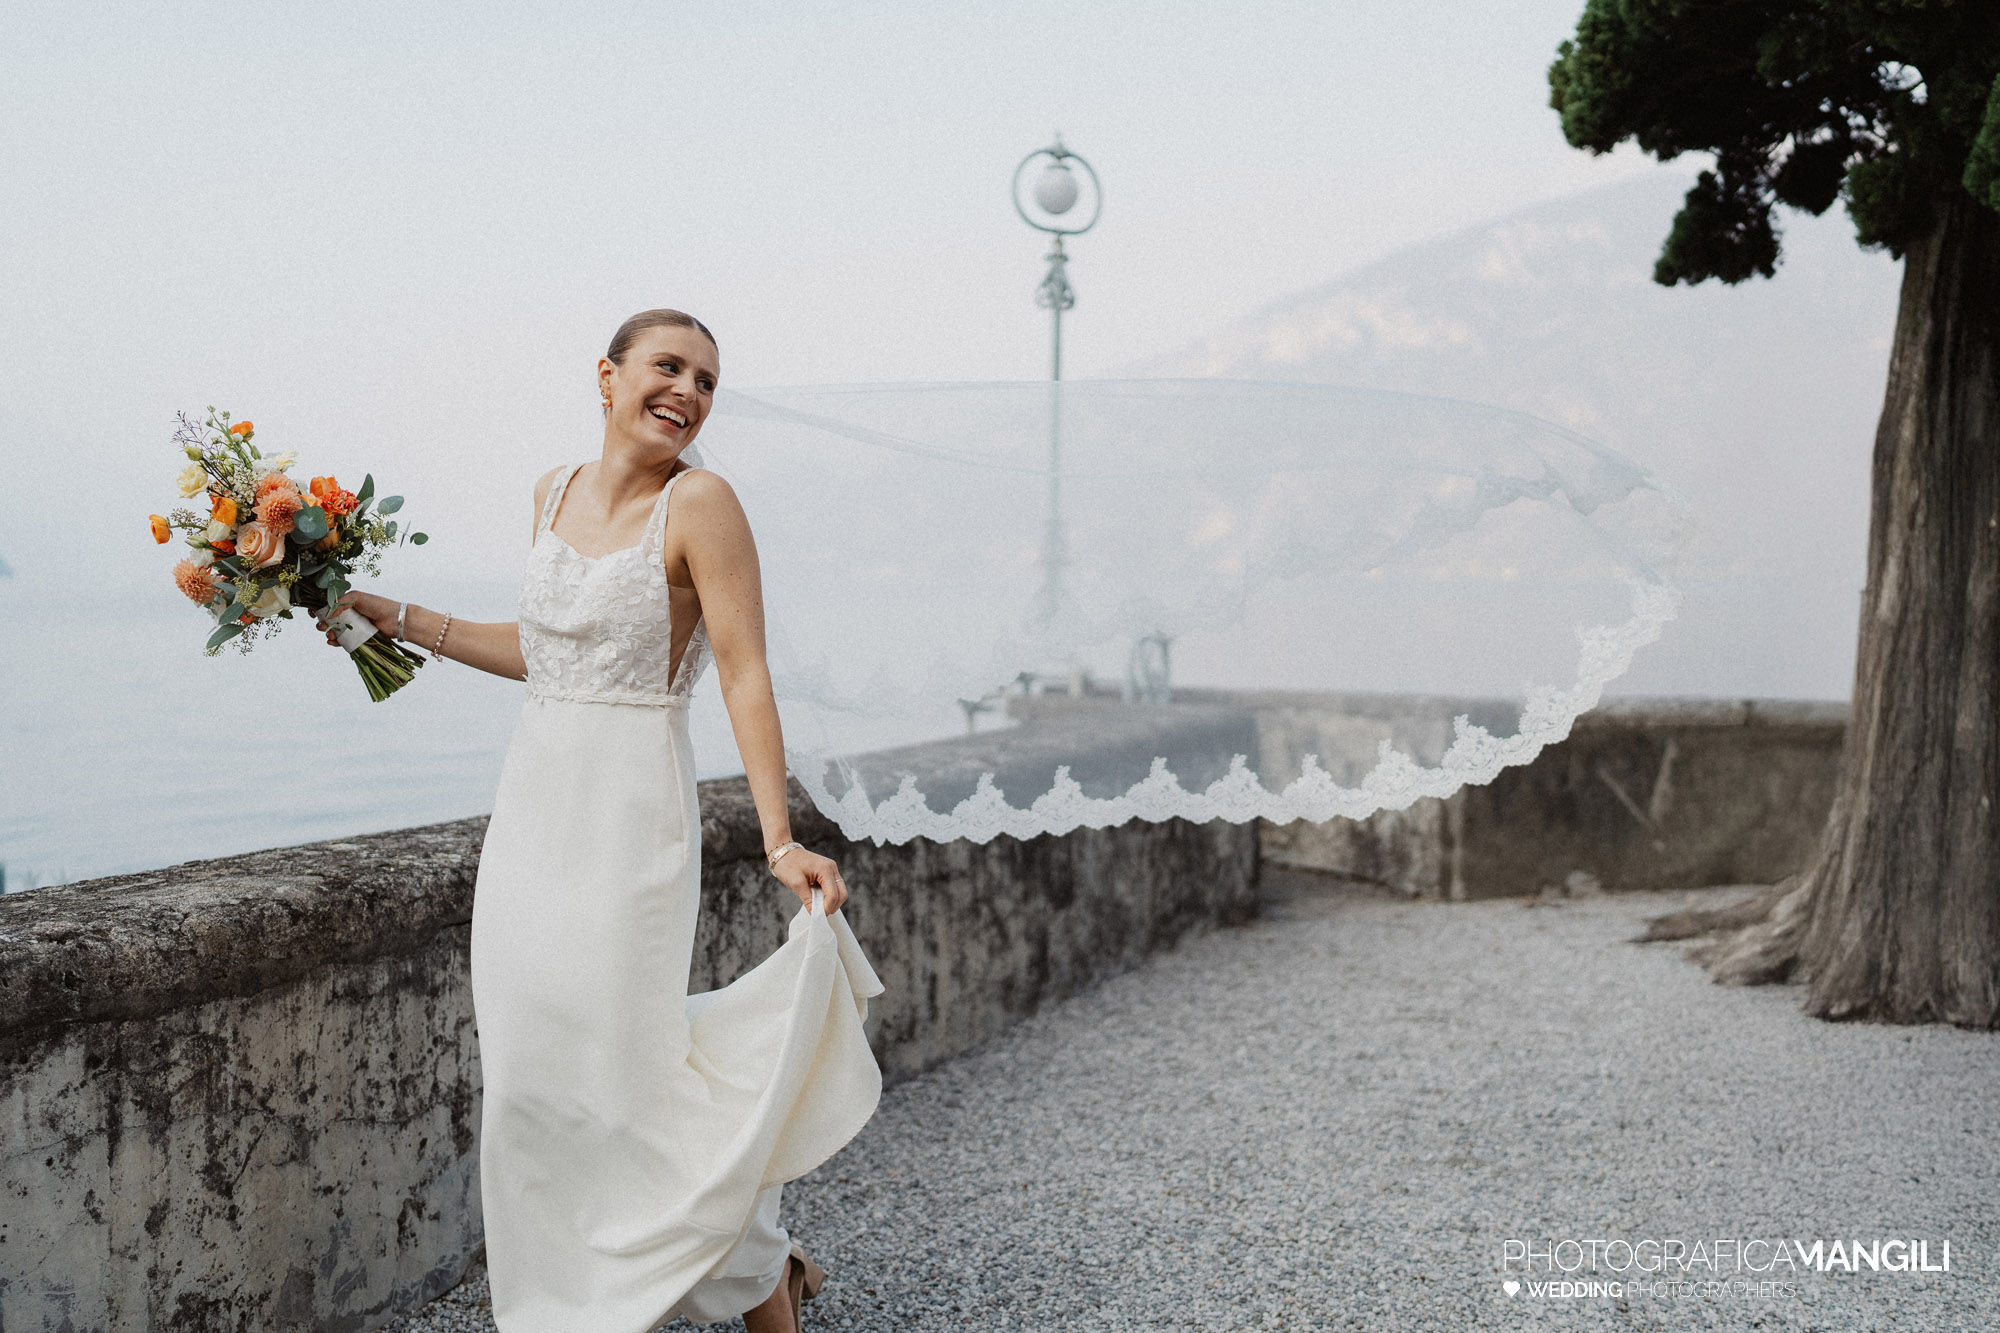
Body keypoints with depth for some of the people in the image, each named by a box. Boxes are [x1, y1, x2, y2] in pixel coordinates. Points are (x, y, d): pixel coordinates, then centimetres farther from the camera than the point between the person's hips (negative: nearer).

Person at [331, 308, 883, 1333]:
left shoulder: (699, 502, -12)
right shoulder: (556, 493, 8)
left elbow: (746, 676, -17)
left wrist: (780, 840, -25)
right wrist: (398, 620, 20)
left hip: (630, 814, -7)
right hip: (533, 807, 7)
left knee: (621, 1067, -3)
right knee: (530, 1069, 10)